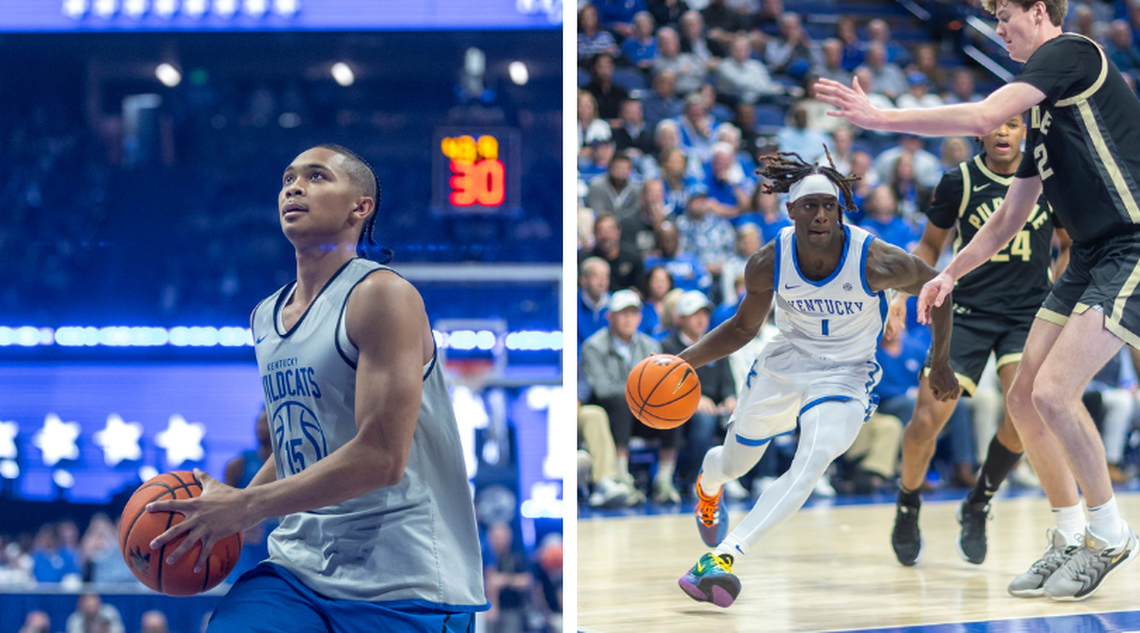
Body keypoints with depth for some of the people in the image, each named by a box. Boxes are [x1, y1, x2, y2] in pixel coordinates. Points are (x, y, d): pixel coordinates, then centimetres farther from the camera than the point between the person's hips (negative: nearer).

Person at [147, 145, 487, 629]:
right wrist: (223, 521, 8)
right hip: (298, 567, 6)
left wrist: (243, 507, -16)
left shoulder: (382, 296, -10)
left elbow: (381, 457, -18)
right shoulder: (264, 317, 14)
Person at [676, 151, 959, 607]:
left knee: (811, 465, -30)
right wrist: (683, 360, -13)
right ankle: (707, 484, 61)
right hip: (783, 364, 3)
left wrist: (940, 363, -1)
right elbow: (743, 328, 0)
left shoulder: (877, 262, -25)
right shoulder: (768, 263, -17)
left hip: (845, 374, -3)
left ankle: (722, 557, -36)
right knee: (733, 463, 21)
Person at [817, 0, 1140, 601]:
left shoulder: (1072, 52, -9)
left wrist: (880, 117, -16)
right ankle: (1069, 541, 19)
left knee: (1053, 391, -20)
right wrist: (950, 273, 17)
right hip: (1091, 256, 10)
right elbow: (1009, 218, 25)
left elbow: (984, 118, -21)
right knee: (1024, 399, 6)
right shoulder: (1044, 110, 19)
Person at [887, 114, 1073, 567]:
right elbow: (931, 245, 11)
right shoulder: (959, 182, -2)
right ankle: (907, 508, 19)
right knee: (927, 419, -11)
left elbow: (1070, 244, 14)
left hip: (1028, 313, 0)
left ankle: (978, 505, 2)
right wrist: (904, 291, -1)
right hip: (968, 312, 0)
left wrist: (1053, 287, -2)